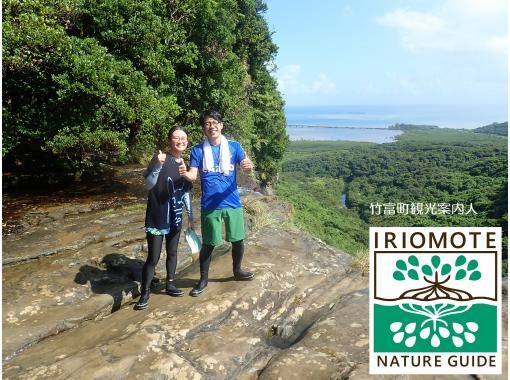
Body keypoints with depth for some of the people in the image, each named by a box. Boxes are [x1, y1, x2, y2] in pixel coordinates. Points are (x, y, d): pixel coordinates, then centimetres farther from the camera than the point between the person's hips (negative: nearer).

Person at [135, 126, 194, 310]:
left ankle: (170, 284, 33)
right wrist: (157, 167, -34)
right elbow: (148, 185, -19)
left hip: (175, 218, 6)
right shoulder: (161, 159, -12)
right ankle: (144, 293, 13)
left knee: (172, 252, 16)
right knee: (153, 257, 0)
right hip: (157, 217, -5)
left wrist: (190, 216, 14)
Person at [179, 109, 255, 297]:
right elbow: (193, 174, -8)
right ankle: (203, 279, 25)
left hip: (232, 203, 1)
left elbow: (247, 166, -10)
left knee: (238, 239, 12)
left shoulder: (234, 146, 1)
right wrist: (184, 173, -32)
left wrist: (248, 167, -34)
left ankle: (237, 270, 37)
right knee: (208, 244, 6)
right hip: (210, 205, -1)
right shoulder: (198, 150, 1)